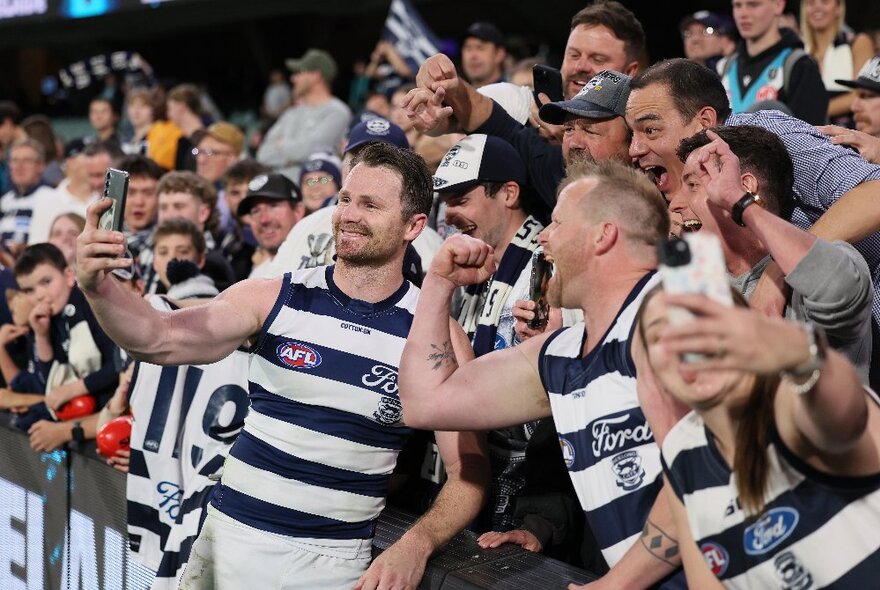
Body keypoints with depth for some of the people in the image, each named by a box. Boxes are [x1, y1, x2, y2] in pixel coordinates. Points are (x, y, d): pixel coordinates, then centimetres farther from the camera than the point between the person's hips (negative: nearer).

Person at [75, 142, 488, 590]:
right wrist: (99, 288, -33)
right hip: (227, 536, 2)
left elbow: (469, 471, -6)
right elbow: (161, 340, -14)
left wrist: (416, 545, -23)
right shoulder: (272, 298, -3)